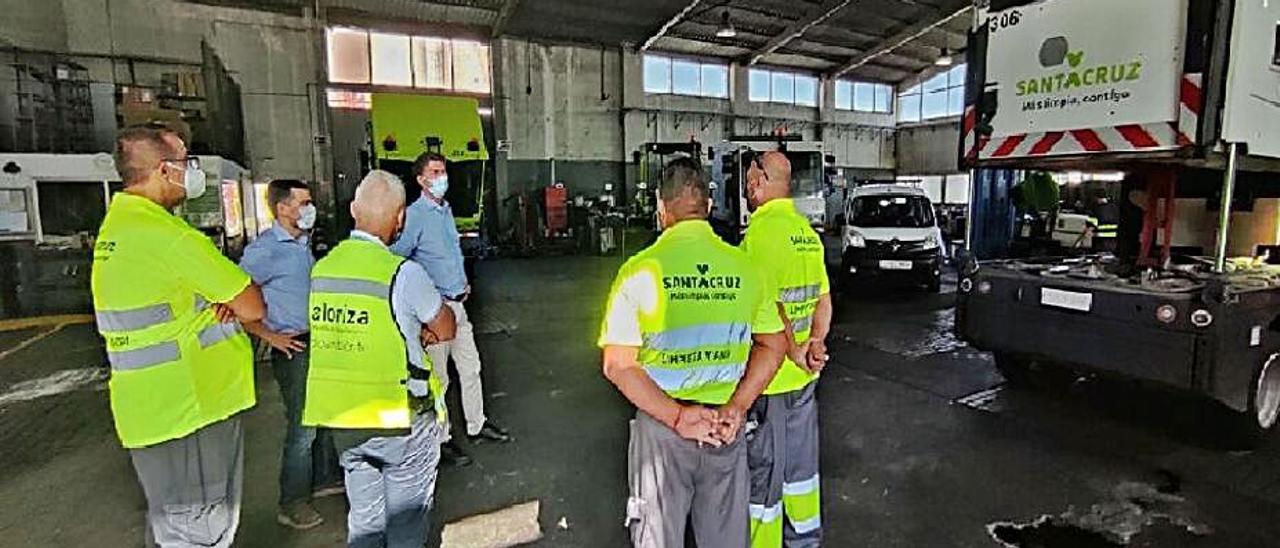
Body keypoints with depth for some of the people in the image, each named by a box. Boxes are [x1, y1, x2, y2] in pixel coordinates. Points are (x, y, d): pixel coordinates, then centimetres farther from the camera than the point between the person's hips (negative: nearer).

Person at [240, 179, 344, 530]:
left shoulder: (304, 243, 10)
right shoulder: (265, 250, -17)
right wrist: (268, 335, -16)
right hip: (293, 348, -8)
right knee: (302, 427, -1)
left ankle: (326, 478, 35)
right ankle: (292, 504, 15)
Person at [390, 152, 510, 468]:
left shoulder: (446, 209, 11)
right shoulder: (415, 214, -15)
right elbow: (395, 258, -20)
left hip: (456, 302, 8)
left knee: (470, 366, 16)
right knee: (437, 377, 3)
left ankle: (476, 425, 32)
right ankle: (440, 440, 17)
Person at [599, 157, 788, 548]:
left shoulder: (640, 270, -14)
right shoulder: (743, 266, -4)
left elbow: (618, 365, -16)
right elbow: (773, 346, 2)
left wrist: (676, 416, -14)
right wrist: (737, 408, -4)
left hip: (661, 427, -2)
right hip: (727, 427, 3)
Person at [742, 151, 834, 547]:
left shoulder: (762, 229, -19)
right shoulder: (806, 229, 8)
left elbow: (769, 305, -26)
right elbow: (823, 297, 11)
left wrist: (795, 354, -16)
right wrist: (816, 342, -1)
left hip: (769, 374, -9)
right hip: (804, 377, 9)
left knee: (762, 473, 7)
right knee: (801, 461, 24)